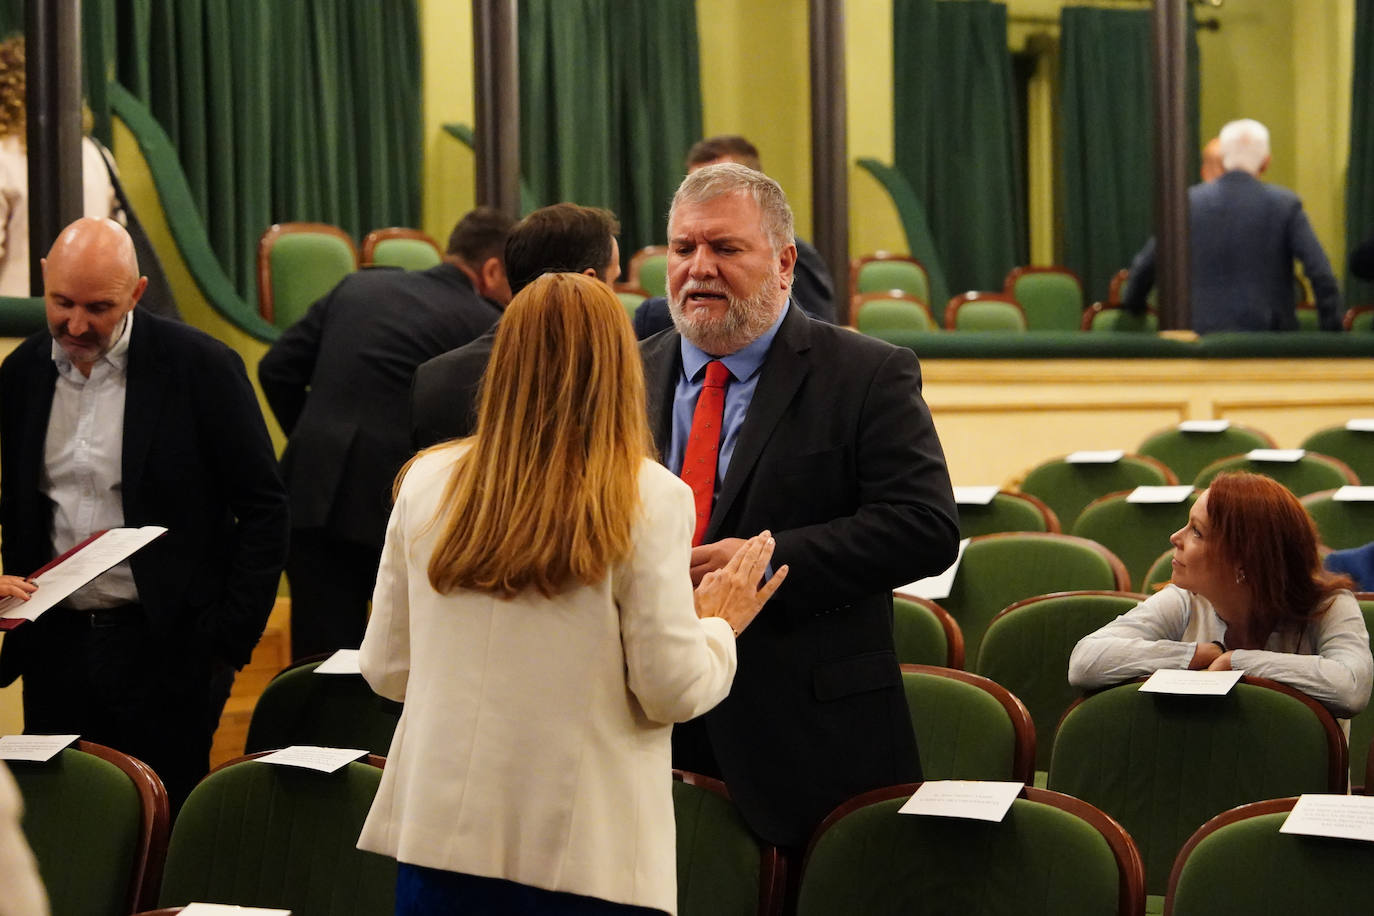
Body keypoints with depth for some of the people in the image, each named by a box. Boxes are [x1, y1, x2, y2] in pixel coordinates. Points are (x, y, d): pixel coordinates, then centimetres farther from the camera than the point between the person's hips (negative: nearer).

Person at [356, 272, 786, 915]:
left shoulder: (426, 482, 1)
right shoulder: (649, 498, -9)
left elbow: (384, 669, 6)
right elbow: (672, 691, -9)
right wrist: (719, 626, 11)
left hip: (442, 835, 3)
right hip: (586, 852, -3)